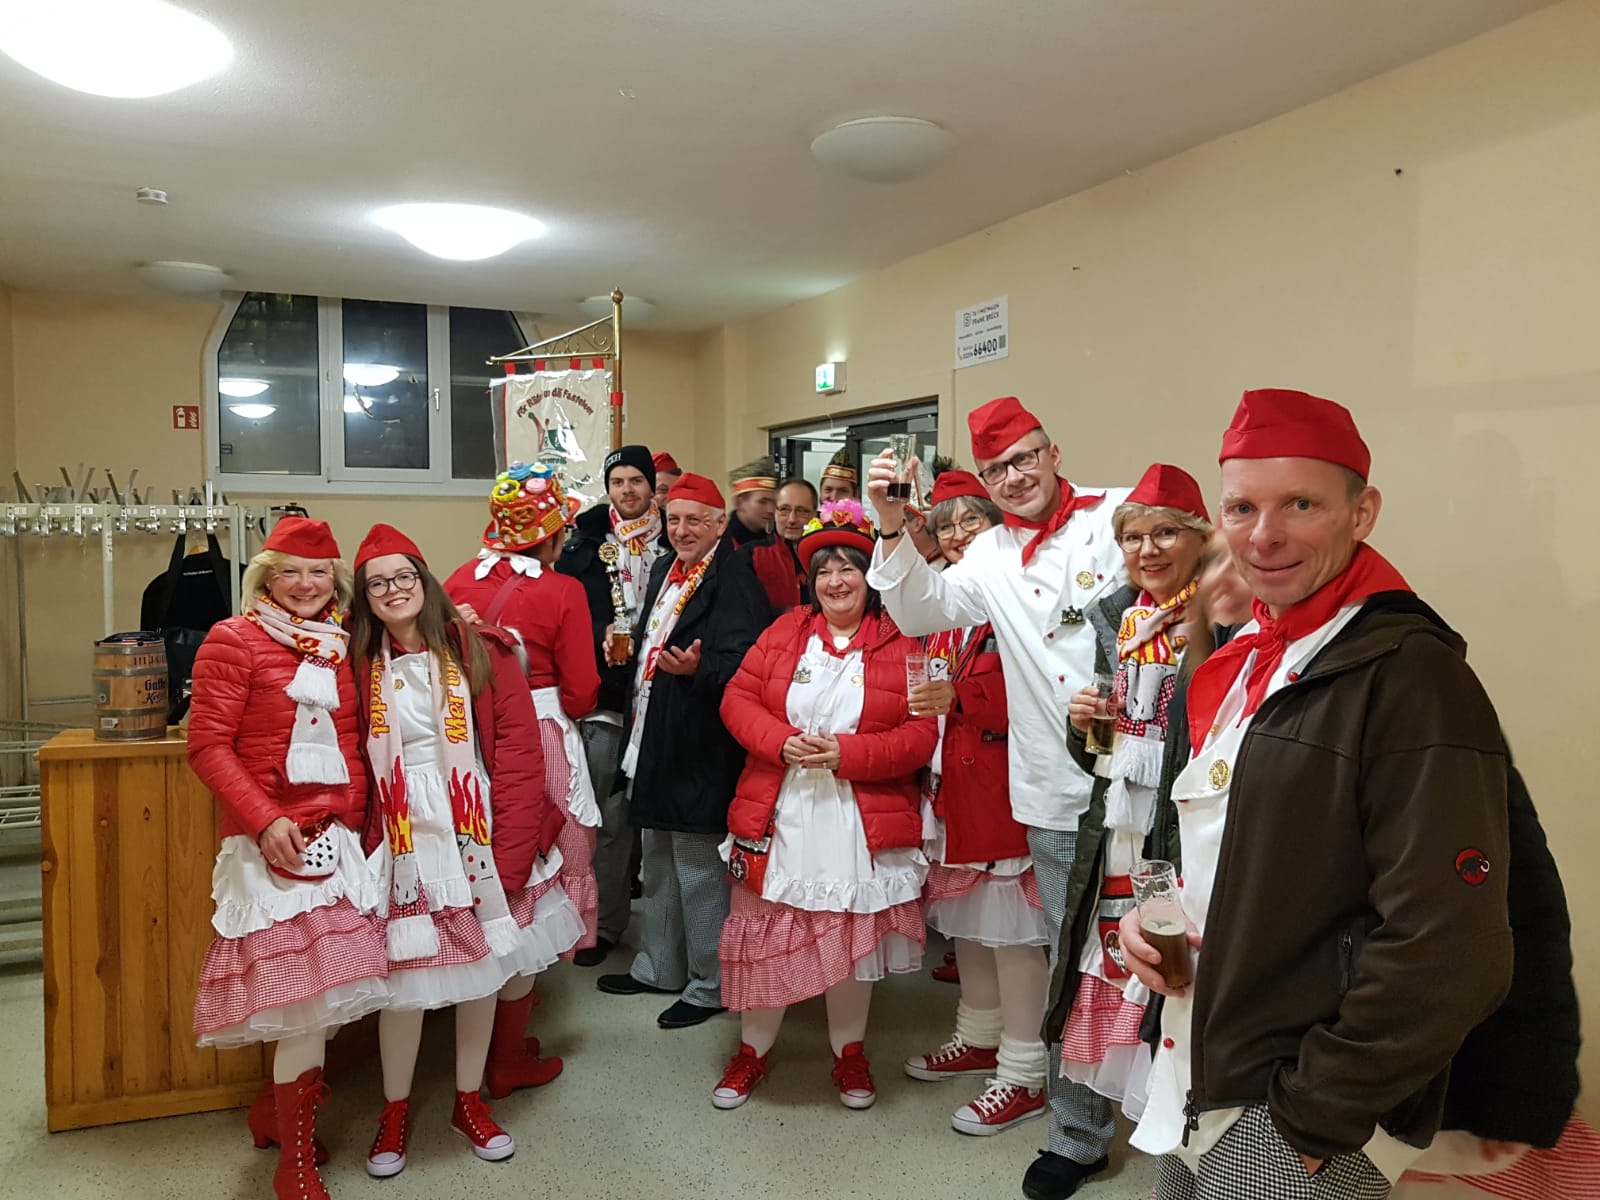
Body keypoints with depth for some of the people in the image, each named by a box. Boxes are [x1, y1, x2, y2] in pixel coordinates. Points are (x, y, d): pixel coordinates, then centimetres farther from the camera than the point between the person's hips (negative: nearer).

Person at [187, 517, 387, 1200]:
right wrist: (265, 820, -15)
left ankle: (277, 1109, 33)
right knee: (306, 987, -6)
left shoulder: (343, 645, 11)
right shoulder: (233, 641, -4)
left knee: (329, 989, 9)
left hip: (339, 835, 5)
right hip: (271, 837, -5)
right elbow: (207, 743, -8)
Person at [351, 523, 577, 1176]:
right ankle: (395, 1112, 28)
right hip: (404, 842, 0)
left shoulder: (479, 649, -4)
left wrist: (511, 846, -12)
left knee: (483, 969, 11)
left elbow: (519, 746, -8)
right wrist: (362, 842, -8)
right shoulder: (359, 666, 2)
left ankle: (470, 1100, 32)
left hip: (479, 834, 0)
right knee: (404, 977, 4)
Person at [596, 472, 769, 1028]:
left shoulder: (734, 581, -15)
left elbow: (742, 664, -23)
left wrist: (698, 667, -38)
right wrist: (625, 647, 6)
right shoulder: (664, 570, 12)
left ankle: (710, 985, 19)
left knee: (697, 865, 2)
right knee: (658, 860, 21)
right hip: (653, 738, 9)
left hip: (699, 747, -9)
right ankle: (659, 967, 38)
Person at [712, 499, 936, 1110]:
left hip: (861, 824, -2)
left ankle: (850, 1053, 35)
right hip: (777, 818, 2)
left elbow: (921, 734, -8)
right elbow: (738, 700, 4)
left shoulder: (901, 646, -3)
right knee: (762, 937, 10)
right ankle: (752, 1050, 32)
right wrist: (781, 740, -14)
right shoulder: (783, 632, 6)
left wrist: (846, 752, -18)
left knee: (852, 940, 12)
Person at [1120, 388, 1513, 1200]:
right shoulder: (1244, 660, 7)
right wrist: (1149, 919, 1)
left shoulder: (1415, 680, -18)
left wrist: (1314, 1111, -16)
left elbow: (1448, 953, -22)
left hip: (1302, 1128, -7)